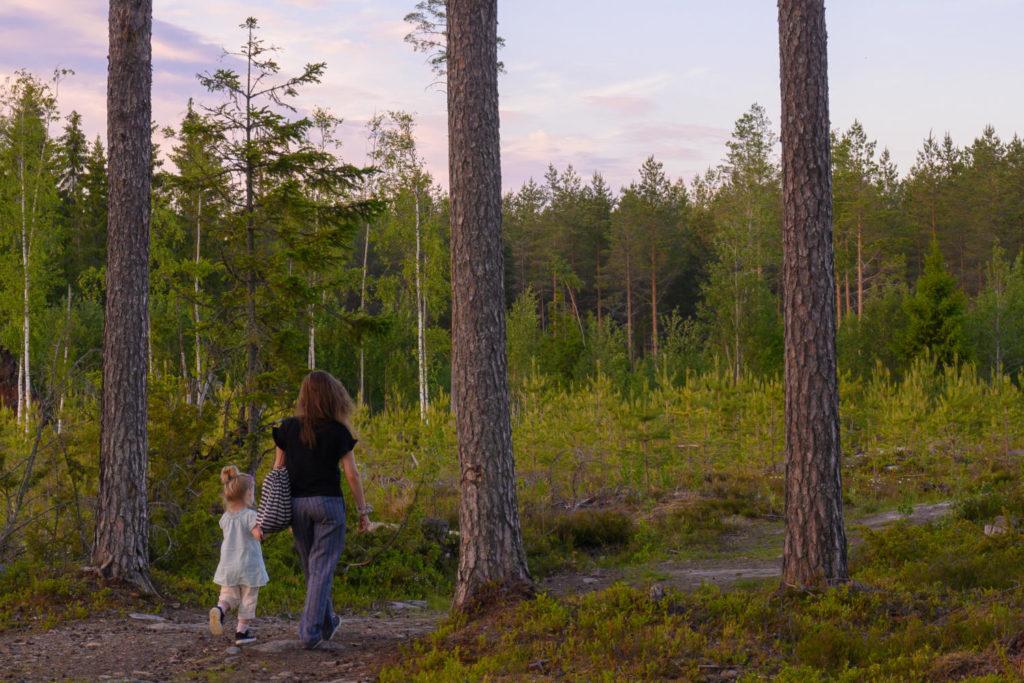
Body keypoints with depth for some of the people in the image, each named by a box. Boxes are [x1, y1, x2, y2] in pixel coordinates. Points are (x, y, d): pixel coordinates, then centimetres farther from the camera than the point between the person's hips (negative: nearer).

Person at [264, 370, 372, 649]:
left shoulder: (288, 428, 2)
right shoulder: (337, 432, -7)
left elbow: (278, 470, 4)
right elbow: (351, 474, -6)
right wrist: (363, 510, 2)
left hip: (296, 504, 4)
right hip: (328, 503, -4)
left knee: (311, 568, 18)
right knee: (322, 568, 1)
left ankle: (327, 623, 30)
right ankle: (309, 631, -6)